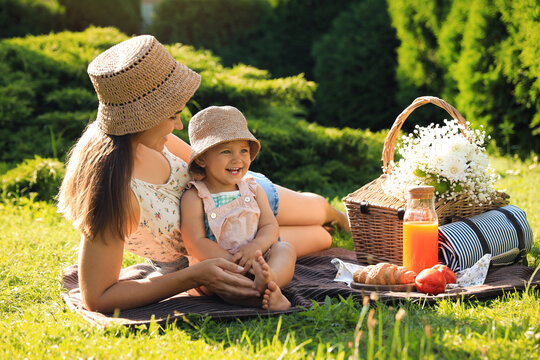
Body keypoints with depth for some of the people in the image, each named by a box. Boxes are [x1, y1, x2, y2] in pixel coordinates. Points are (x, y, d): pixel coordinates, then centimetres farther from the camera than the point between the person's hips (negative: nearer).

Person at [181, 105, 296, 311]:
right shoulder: (194, 197, -3)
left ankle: (271, 278, -55)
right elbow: (195, 242, -12)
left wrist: (254, 247, -19)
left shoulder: (253, 190, 12)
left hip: (255, 258, 4)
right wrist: (234, 262, -23)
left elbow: (270, 227, 6)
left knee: (285, 249, -20)